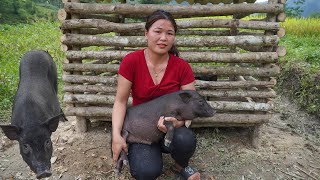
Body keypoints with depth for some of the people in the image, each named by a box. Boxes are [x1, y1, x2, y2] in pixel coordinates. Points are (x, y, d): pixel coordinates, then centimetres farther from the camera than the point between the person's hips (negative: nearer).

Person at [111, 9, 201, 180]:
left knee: (186, 139, -32)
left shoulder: (182, 66, -11)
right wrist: (116, 135, -22)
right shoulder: (131, 61, -14)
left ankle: (180, 166, 5)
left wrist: (178, 122, -28)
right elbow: (121, 101, -10)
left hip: (171, 126, 1)